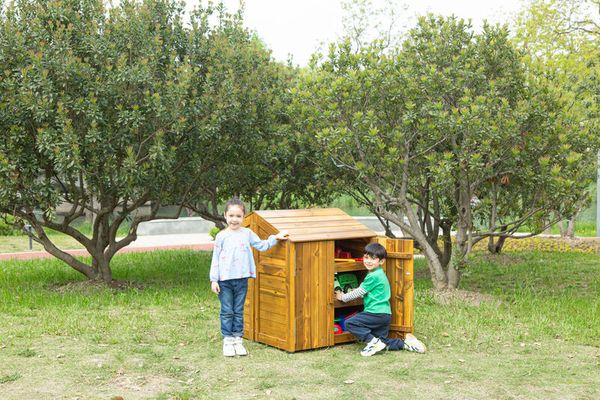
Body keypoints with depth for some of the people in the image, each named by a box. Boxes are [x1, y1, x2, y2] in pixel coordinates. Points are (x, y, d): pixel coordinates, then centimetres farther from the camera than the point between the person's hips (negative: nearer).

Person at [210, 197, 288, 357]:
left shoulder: (247, 233, 4)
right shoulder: (221, 236, -2)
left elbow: (261, 246, 12)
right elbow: (215, 258, -1)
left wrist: (275, 238, 1)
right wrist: (213, 280, -4)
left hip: (241, 279, 2)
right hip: (224, 279, -2)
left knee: (239, 311, 10)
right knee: (227, 311, 3)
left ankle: (237, 339, 18)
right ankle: (227, 340, 12)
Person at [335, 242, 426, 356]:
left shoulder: (374, 276, -15)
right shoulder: (379, 273, 16)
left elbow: (359, 292, -8)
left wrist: (343, 297, 5)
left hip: (377, 313, -10)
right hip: (385, 314, 10)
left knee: (349, 323, -10)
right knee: (382, 342, 14)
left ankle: (372, 341, -15)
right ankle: (406, 343, 6)